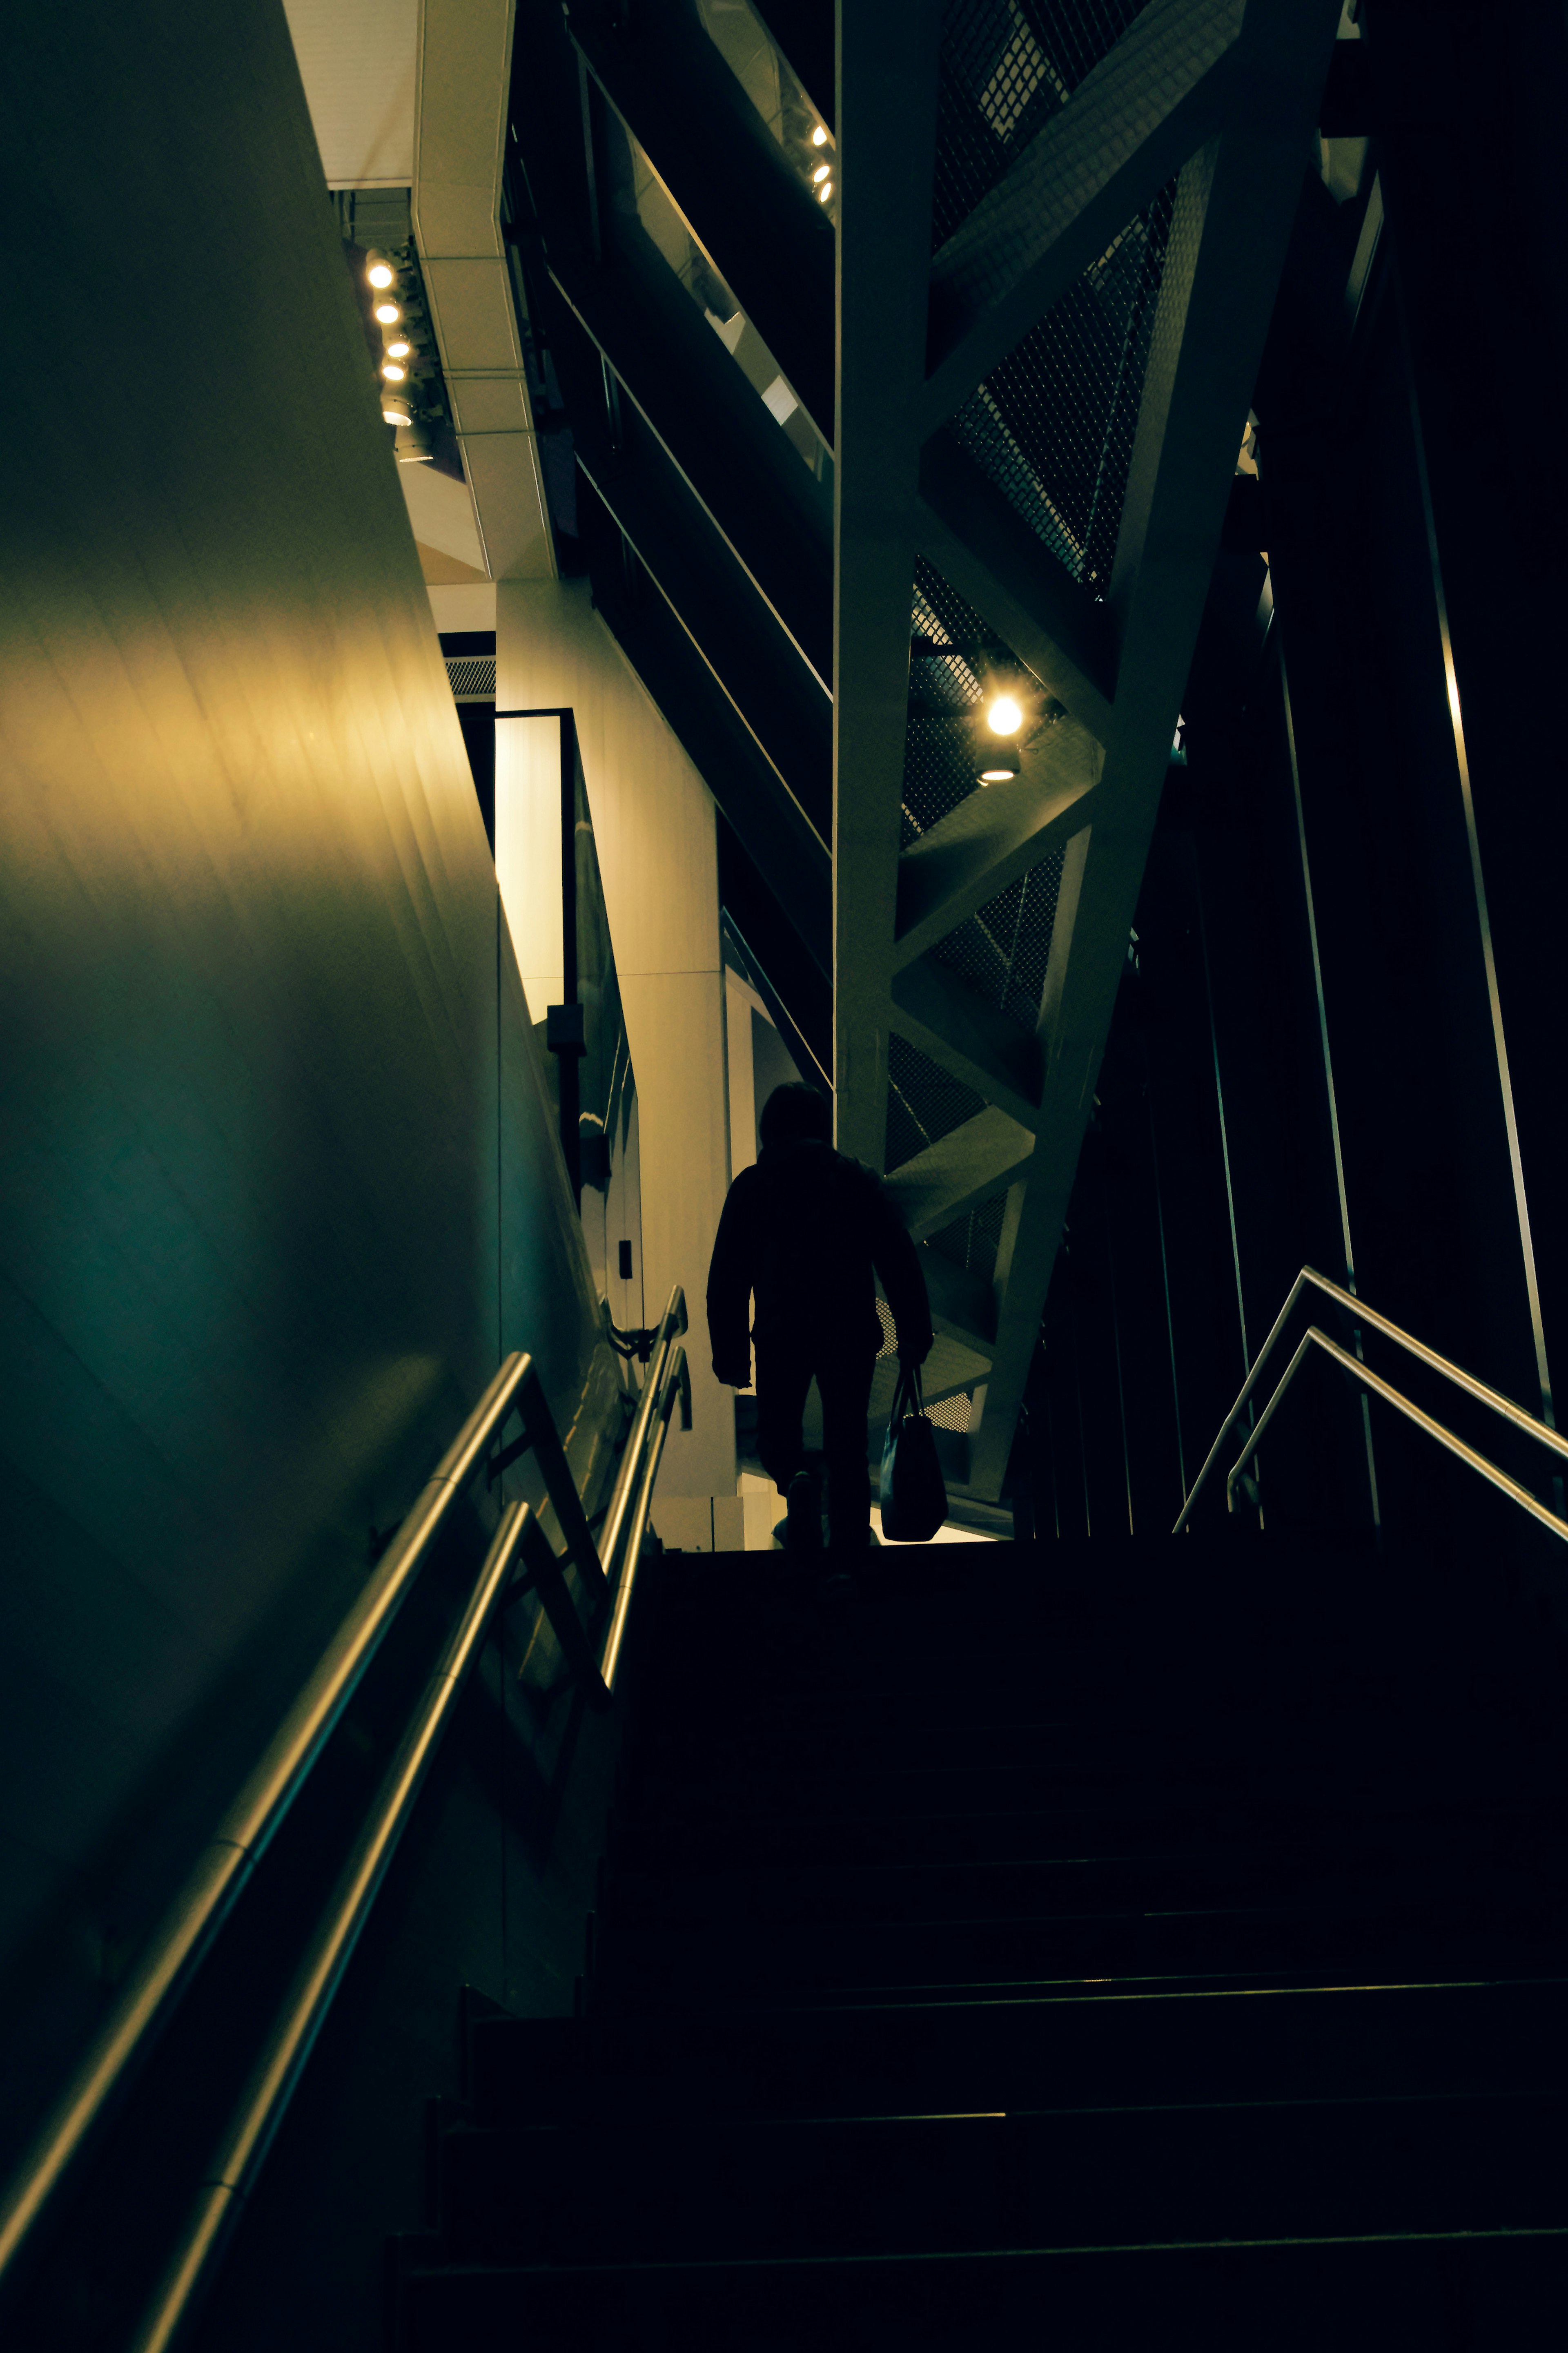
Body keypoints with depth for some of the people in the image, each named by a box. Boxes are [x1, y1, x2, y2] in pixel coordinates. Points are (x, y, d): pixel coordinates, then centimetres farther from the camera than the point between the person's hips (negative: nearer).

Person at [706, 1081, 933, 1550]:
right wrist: (915, 1335, 6)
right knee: (847, 1450, 12)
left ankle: (795, 1481, -13)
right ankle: (849, 1545, 14)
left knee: (777, 1429, 17)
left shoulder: (751, 1186, 2)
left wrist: (730, 1353, 4)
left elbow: (727, 1278, 0)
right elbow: (900, 1262, 2)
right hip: (852, 1335, 1)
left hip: (781, 1336, -1)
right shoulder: (860, 1181, 5)